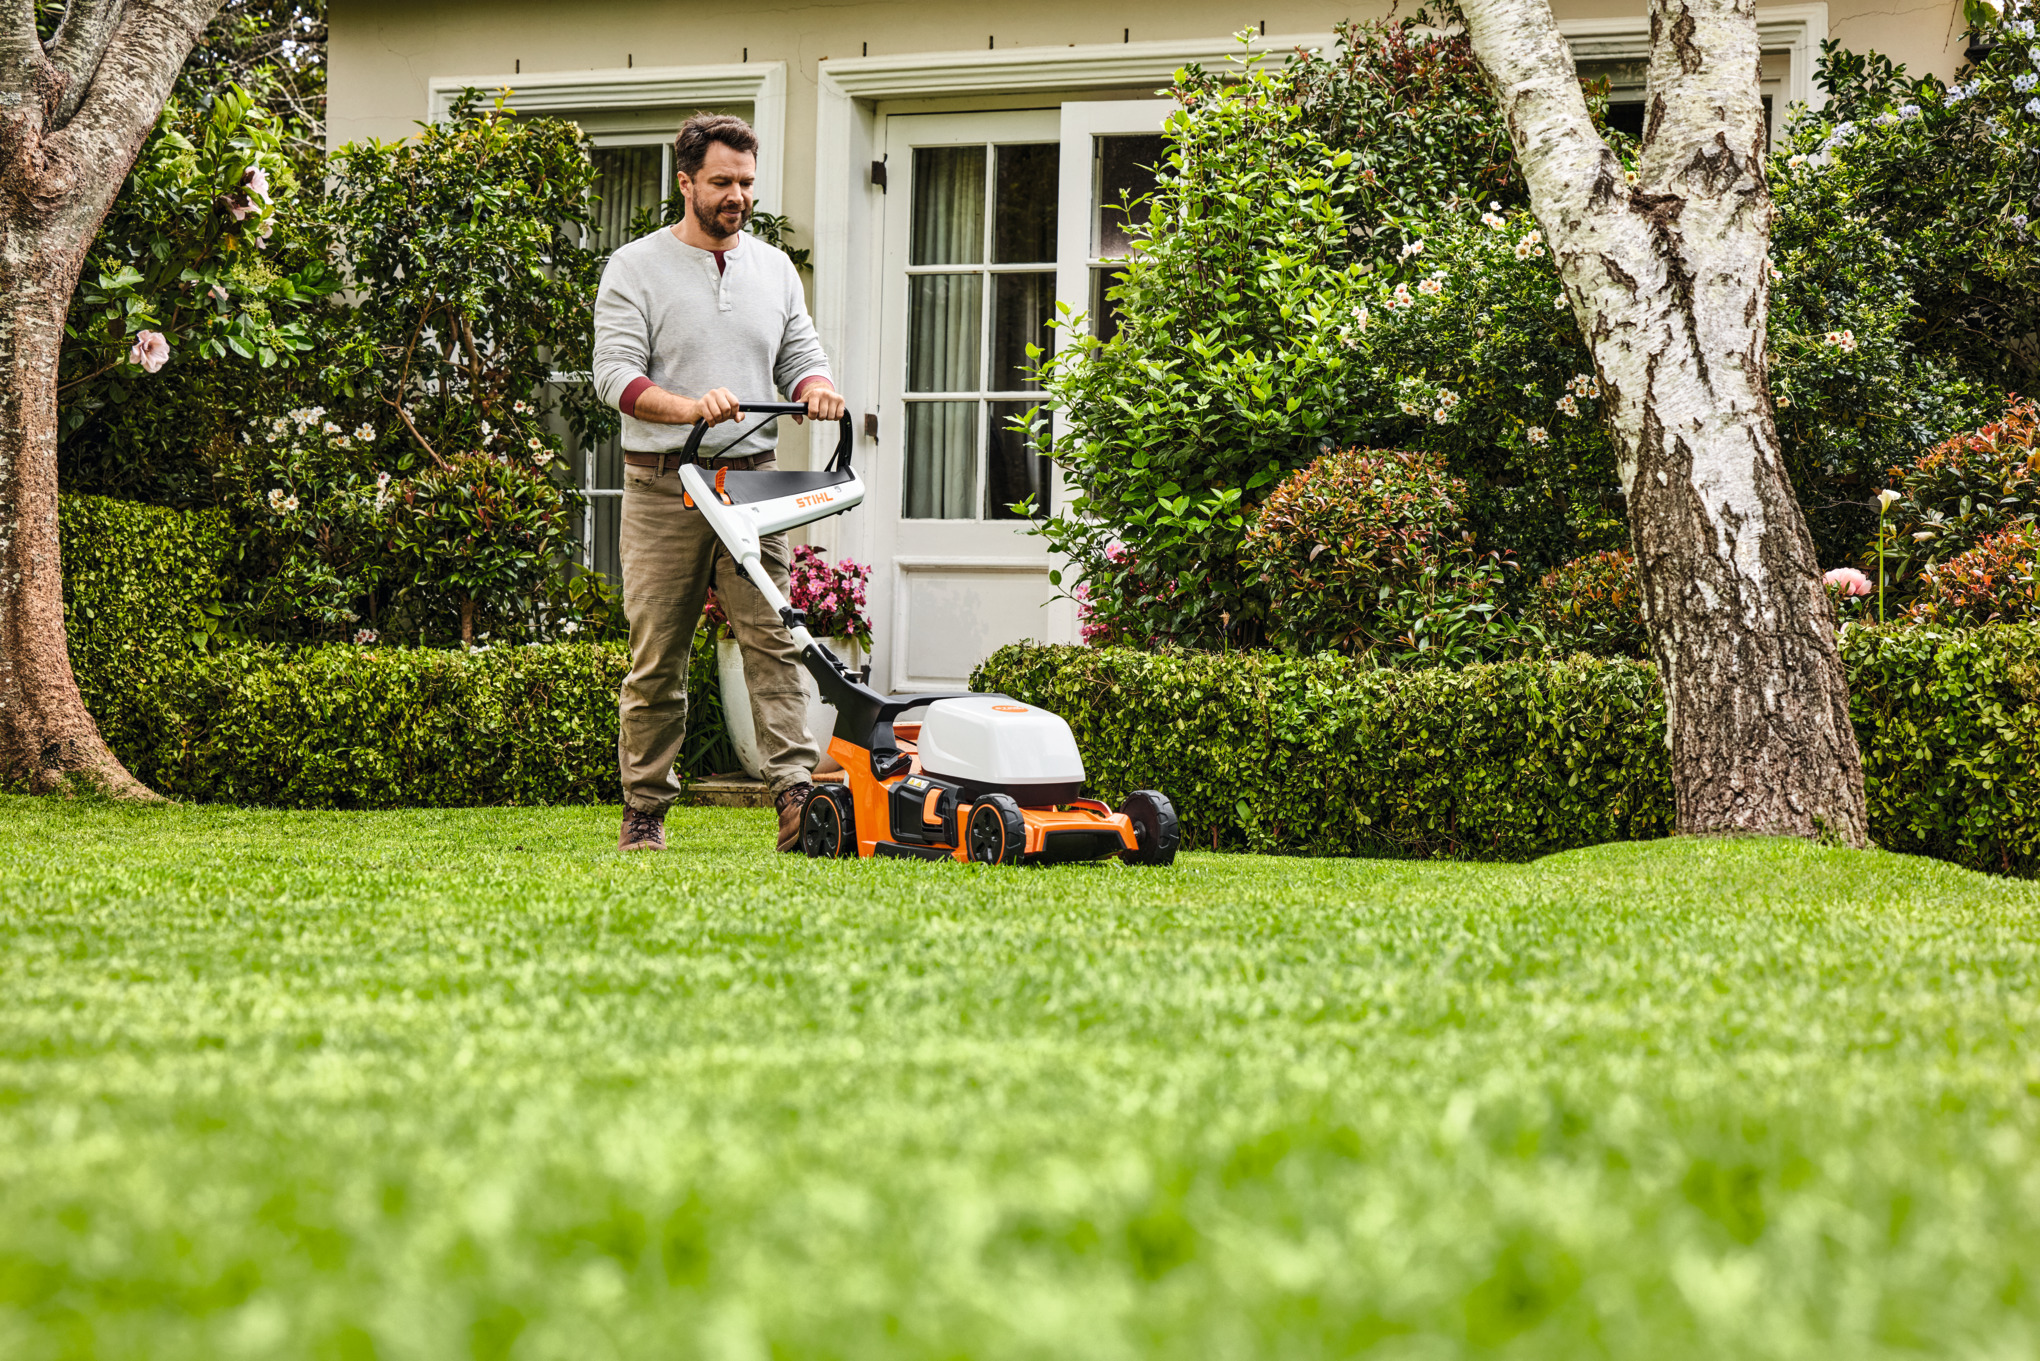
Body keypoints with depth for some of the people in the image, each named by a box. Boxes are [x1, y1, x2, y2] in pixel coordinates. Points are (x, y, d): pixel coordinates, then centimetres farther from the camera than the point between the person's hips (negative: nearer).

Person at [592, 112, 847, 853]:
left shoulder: (774, 268, 15)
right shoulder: (635, 267, 1)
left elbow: (801, 357, 16)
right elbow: (616, 374, -8)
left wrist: (815, 387, -8)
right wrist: (689, 408, -25)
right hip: (665, 487, -3)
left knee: (772, 639, -9)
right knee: (657, 658, 1)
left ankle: (798, 797, -16)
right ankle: (644, 814, 10)